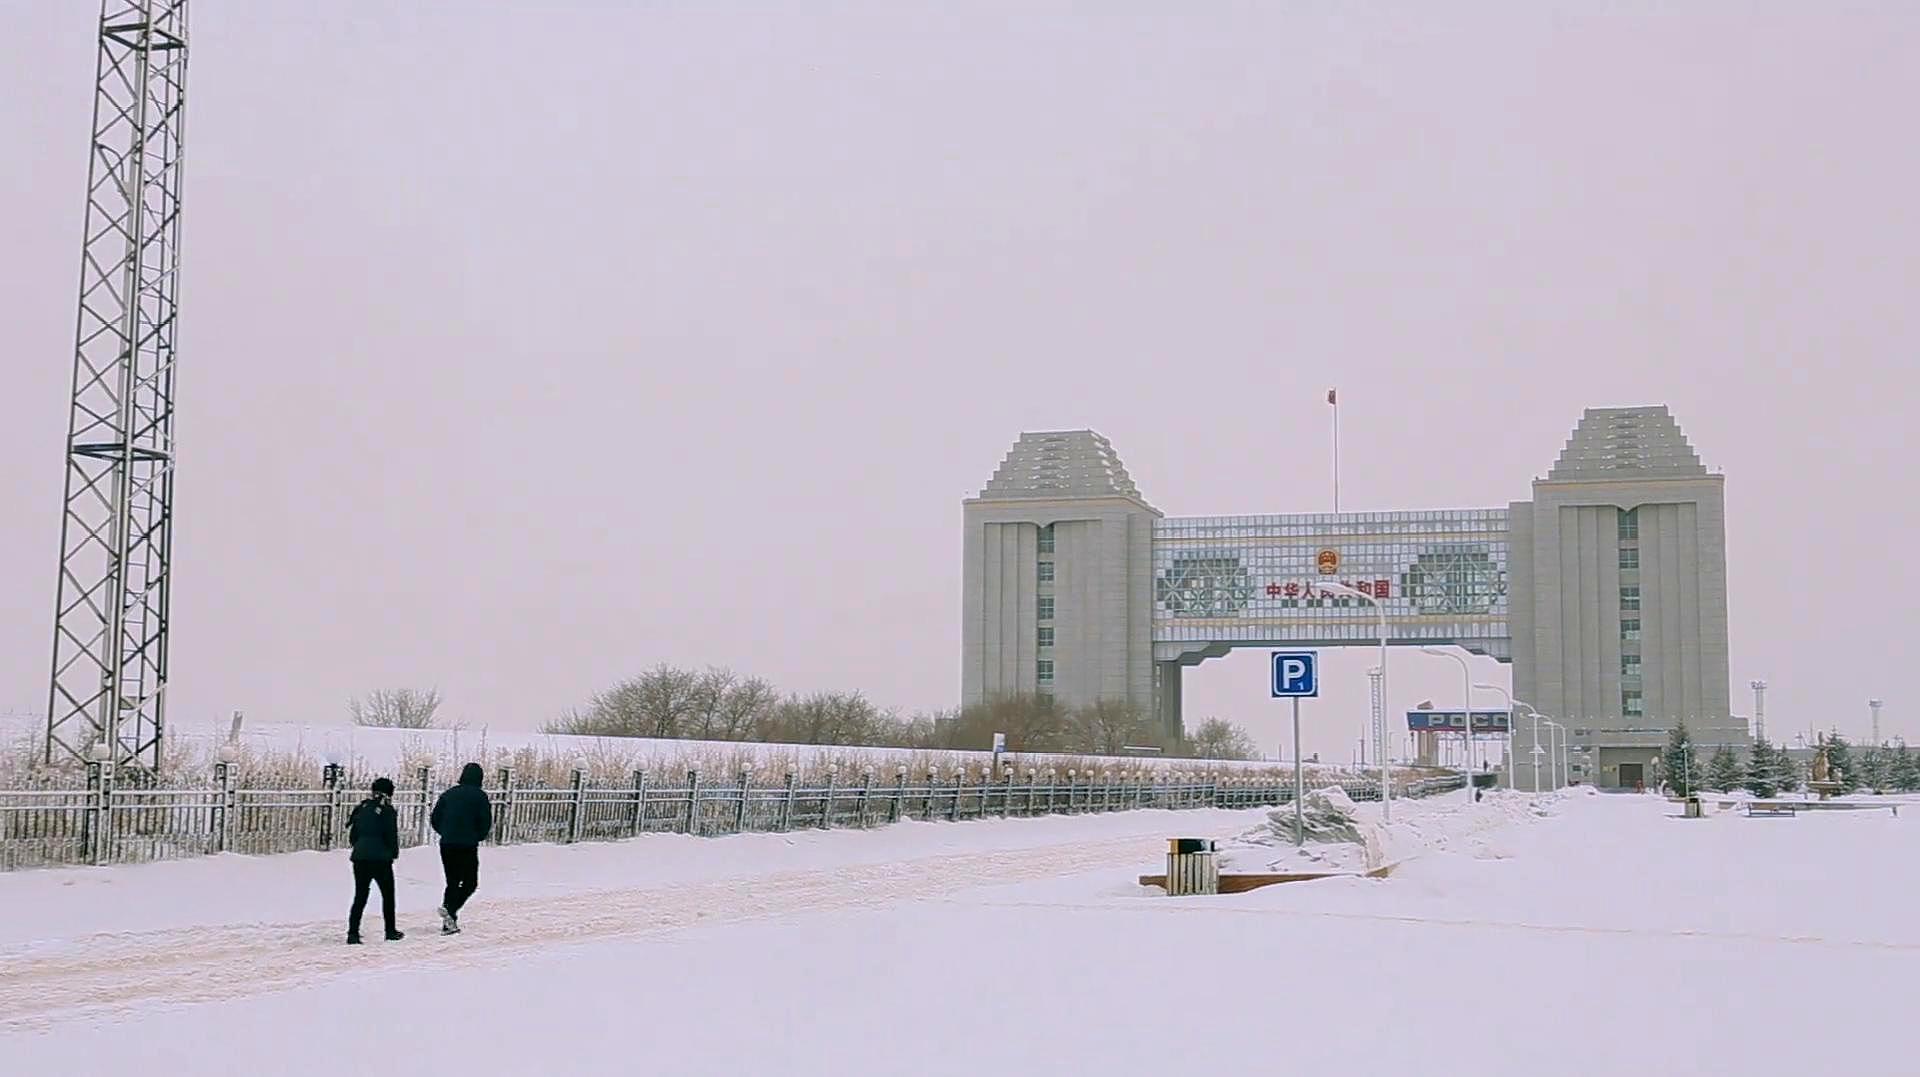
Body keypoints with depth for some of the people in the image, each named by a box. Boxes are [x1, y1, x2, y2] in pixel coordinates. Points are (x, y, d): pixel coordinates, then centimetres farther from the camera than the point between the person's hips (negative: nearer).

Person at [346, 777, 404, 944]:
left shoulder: (362, 808, 10)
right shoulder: (387, 810, -6)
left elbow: (352, 834, 13)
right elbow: (392, 835, -8)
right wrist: (394, 853, 8)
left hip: (359, 857, 5)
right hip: (380, 859, -5)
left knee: (360, 896, 9)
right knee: (388, 894, 12)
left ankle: (353, 933, -1)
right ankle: (390, 931, 17)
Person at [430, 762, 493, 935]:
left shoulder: (448, 794, 9)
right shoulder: (479, 796, -5)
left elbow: (435, 818, 9)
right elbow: (486, 823, -8)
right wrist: (478, 837, 11)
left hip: (446, 845, 5)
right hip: (467, 846, -5)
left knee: (452, 882, 14)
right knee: (470, 882, 6)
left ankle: (448, 924, 11)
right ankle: (450, 909, -18)